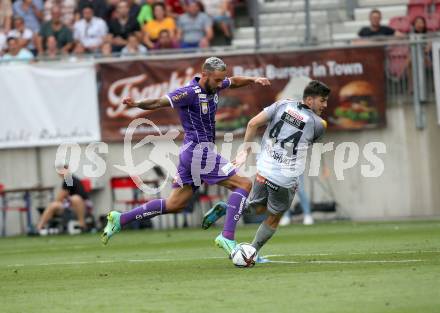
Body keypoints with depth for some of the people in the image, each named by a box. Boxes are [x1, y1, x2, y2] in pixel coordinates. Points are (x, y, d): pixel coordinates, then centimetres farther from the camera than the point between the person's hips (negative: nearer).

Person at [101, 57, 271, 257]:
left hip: (190, 152, 10)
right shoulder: (190, 93, -18)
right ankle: (227, 237, -14)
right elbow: (159, 102, -24)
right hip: (200, 151, -10)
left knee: (175, 205, 14)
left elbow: (234, 81, 28)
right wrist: (137, 104, -41)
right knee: (243, 185, -7)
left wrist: (253, 80, 13)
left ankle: (120, 219, 15)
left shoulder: (213, 86, 8)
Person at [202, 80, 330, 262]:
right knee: (274, 218, 18)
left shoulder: (283, 105, 3)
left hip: (264, 170, 4)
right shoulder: (317, 124, -7)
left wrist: (246, 151, 6)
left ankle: (225, 209, 2)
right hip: (286, 179, -4)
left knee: (258, 207, 26)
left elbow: (253, 124, -2)